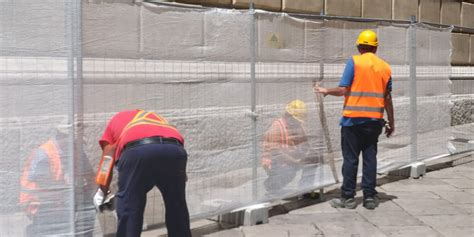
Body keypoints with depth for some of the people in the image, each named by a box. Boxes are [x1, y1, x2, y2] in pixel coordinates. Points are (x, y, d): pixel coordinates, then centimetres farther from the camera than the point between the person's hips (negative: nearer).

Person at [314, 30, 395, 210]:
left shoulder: (354, 62, -6)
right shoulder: (384, 67, 6)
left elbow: (343, 90, -12)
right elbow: (387, 98, 7)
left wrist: (325, 91, 7)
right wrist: (391, 123, 14)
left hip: (353, 118, -3)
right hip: (374, 120, 4)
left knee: (350, 158, 2)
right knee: (370, 158, 8)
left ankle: (348, 197, 6)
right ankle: (370, 197, 9)